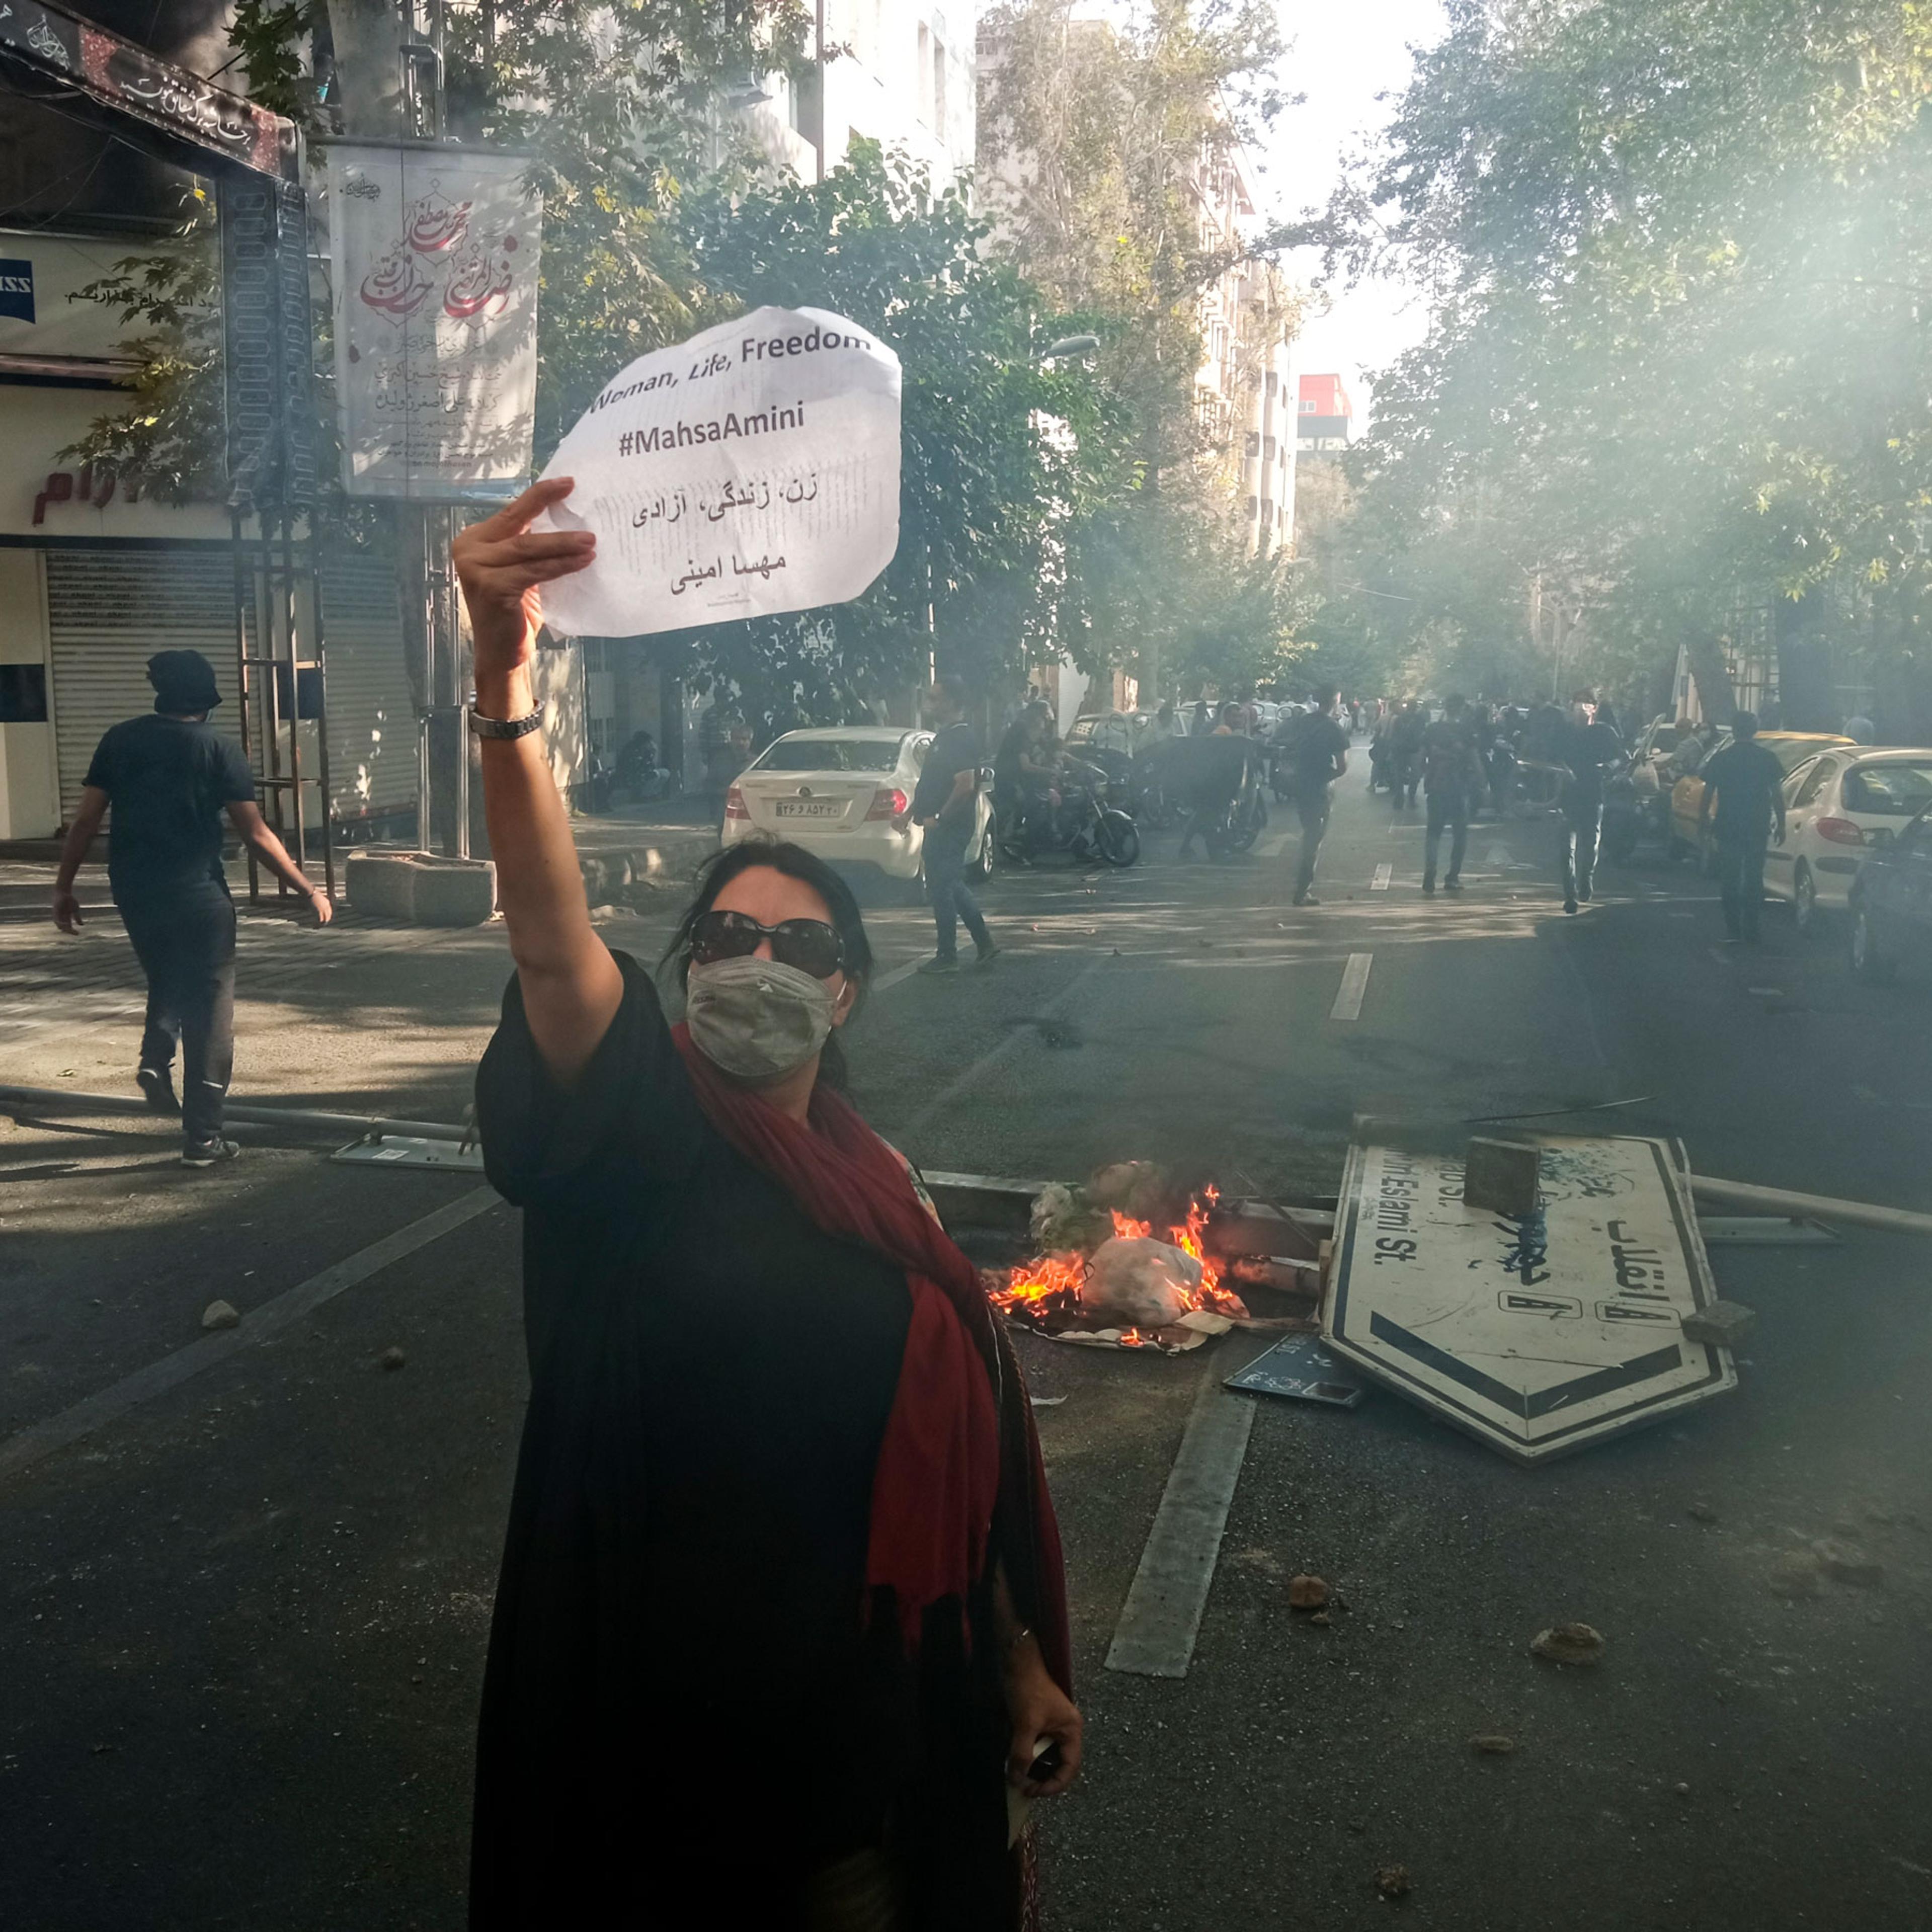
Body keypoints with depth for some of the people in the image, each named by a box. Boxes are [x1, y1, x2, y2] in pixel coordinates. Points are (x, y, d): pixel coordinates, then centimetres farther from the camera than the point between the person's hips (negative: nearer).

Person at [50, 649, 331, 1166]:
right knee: (209, 1008, 4)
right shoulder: (219, 750, -4)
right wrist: (310, 892, 0)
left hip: (133, 890, 4)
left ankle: (154, 1060, 4)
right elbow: (257, 836, -6)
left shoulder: (121, 739, 6)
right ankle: (202, 1137, 3)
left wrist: (64, 886, 12)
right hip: (196, 893, -4)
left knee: (166, 981, 29)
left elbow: (86, 819, 3)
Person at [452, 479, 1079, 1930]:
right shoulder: (637, 1134, -11)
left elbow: (963, 1443, 8)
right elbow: (551, 939, -30)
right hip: (653, 1739, -4)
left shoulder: (880, 1195, 3)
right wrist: (507, 679, -44)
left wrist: (1023, 1661, 11)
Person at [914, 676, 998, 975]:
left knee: (941, 888, -3)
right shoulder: (945, 736, 15)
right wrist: (917, 810, 17)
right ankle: (985, 944, 21)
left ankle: (947, 957, 5)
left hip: (949, 827, -10)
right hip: (942, 827, 10)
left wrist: (938, 818, -21)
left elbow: (966, 785, -26)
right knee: (952, 887, 15)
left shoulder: (960, 738, -16)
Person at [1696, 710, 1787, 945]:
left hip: (1727, 828, -1)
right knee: (1754, 879, 8)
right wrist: (1781, 824, 8)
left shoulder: (1719, 759, -2)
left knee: (1729, 879, 6)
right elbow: (1777, 795, 0)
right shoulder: (1768, 758, -1)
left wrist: (1702, 824, 10)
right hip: (1758, 828, 1)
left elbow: (1707, 796, 1)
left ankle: (1733, 930, 3)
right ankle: (1750, 930, 5)